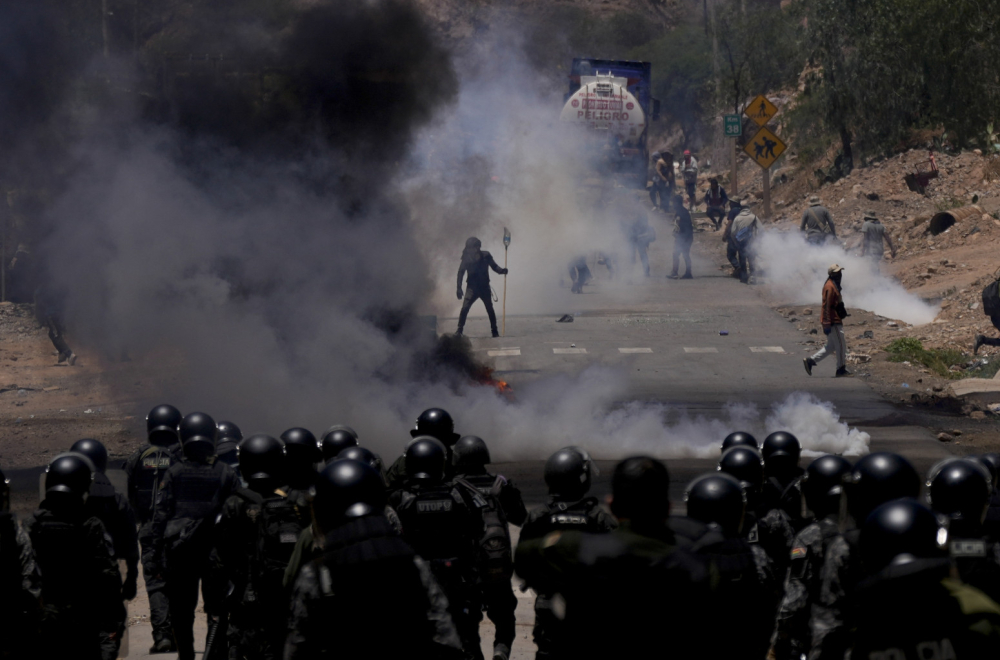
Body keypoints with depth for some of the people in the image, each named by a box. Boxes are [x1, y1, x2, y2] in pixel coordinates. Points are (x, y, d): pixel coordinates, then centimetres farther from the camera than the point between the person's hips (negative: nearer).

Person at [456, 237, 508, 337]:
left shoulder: (485, 256, -2)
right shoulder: (467, 258, -4)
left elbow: (494, 266, 7)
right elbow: (461, 272, -1)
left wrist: (502, 271, -15)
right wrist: (459, 288, -8)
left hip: (484, 287, 1)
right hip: (472, 288, -1)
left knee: (490, 309, 3)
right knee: (465, 308, -14)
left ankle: (494, 330, 16)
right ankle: (459, 329, -6)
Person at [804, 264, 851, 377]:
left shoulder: (834, 285, 16)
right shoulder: (830, 287, -17)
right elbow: (827, 306, -21)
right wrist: (827, 324, -24)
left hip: (836, 320, 10)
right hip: (833, 322, -10)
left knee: (831, 346, 13)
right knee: (841, 344, -2)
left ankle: (810, 361, 10)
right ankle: (841, 369, 7)